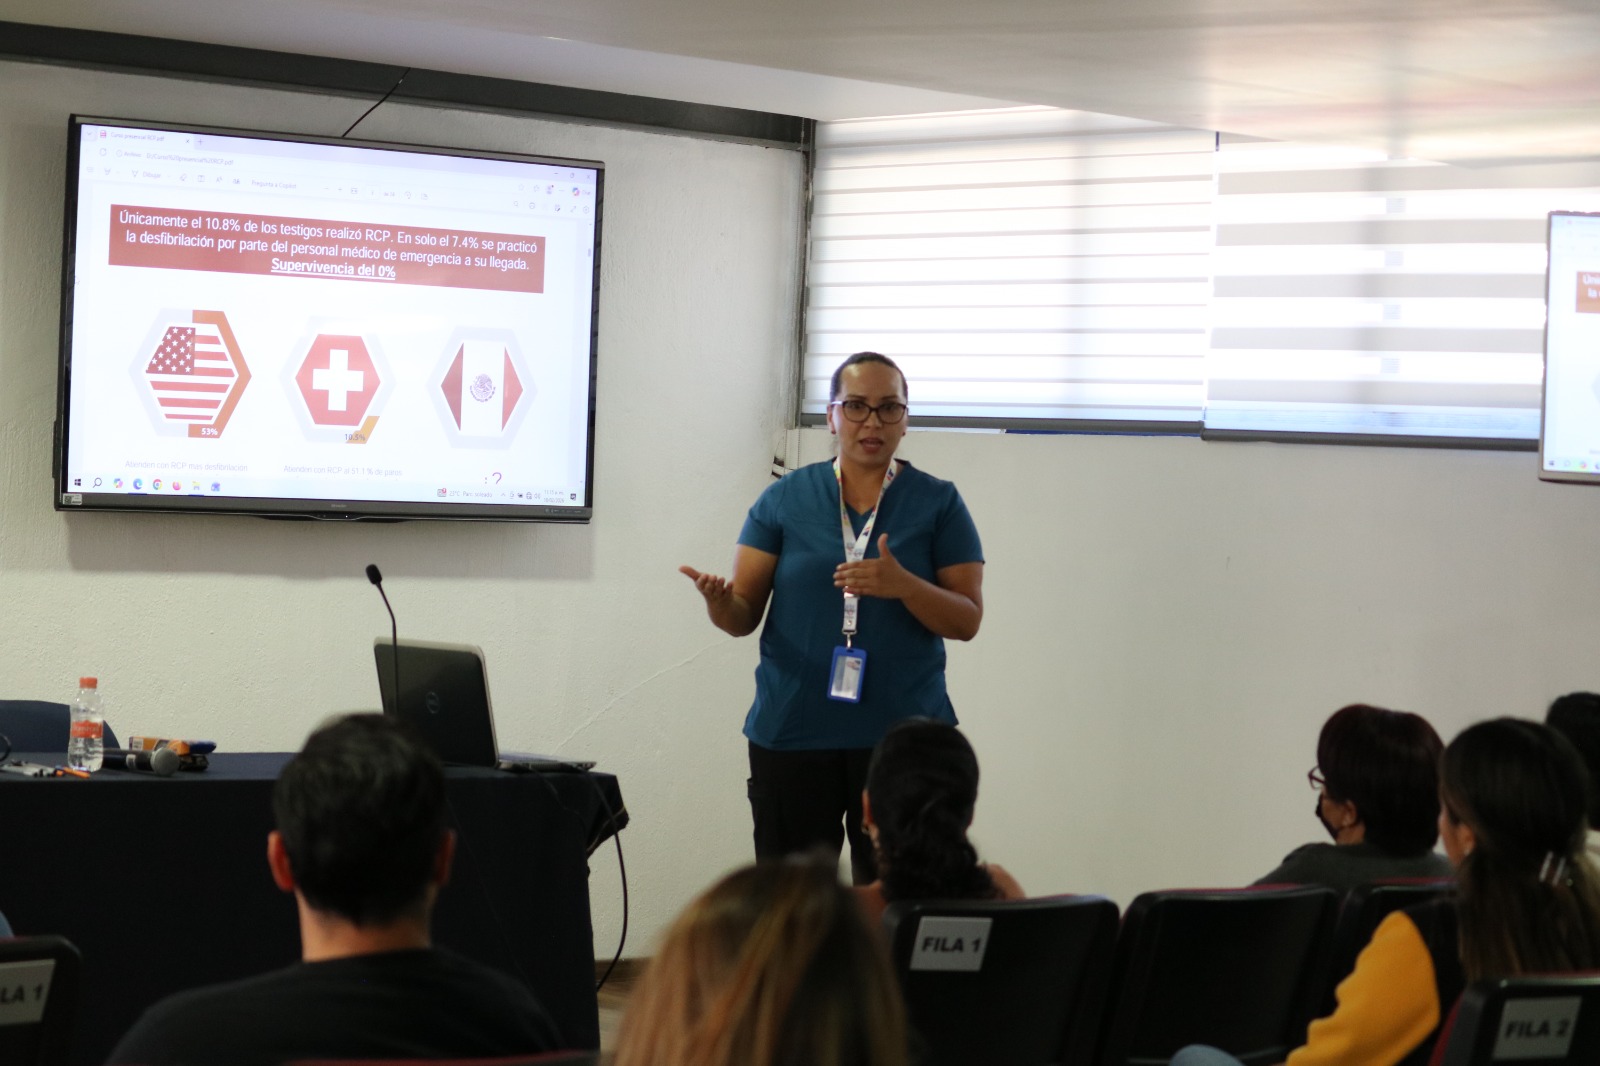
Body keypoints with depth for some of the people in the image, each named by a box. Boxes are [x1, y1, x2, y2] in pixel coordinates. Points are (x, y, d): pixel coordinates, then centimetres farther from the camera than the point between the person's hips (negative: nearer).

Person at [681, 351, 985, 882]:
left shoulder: (938, 503, 5)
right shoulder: (786, 499, 8)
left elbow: (966, 620, 1)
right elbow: (745, 613, 5)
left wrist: (901, 585, -18)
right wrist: (719, 603, -18)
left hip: (901, 737, -1)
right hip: (792, 733, 1)